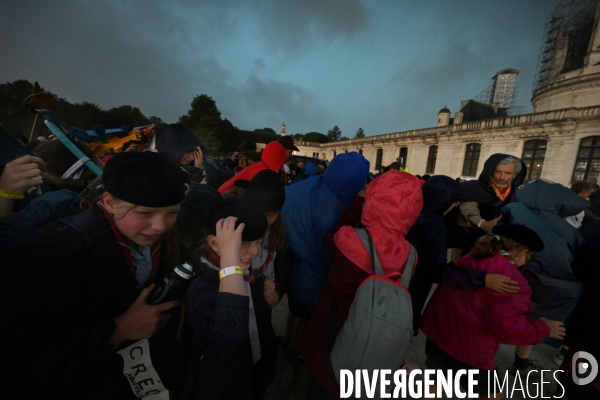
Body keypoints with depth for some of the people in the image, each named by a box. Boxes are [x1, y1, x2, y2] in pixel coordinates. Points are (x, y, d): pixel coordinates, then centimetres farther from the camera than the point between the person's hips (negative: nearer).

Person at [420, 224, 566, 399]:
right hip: (468, 348, -6)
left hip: (437, 330, 6)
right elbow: (506, 324, -18)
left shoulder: (469, 258, 7)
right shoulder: (512, 279, -13)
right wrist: (543, 328, -2)